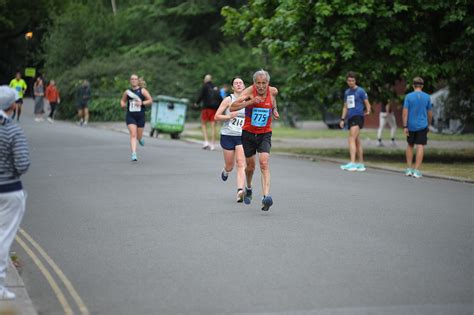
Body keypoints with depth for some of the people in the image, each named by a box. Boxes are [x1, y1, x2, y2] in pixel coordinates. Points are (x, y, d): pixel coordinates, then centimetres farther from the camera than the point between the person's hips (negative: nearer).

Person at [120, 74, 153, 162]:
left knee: (139, 136, 10)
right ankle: (134, 154, -19)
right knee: (133, 135, -15)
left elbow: (150, 100, -2)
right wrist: (123, 104, -2)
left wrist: (142, 103, -17)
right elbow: (122, 100, 21)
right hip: (130, 116, 0)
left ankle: (140, 138, 49)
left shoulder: (142, 90, 0)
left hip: (140, 116, 0)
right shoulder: (127, 92, 6)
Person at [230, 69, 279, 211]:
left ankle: (266, 197, -32)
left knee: (264, 163, -19)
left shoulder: (273, 91, -7)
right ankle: (248, 188, 44)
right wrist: (250, 101, -32)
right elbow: (232, 107, -23)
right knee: (250, 165, 13)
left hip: (265, 134, 0)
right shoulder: (250, 91, -15)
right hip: (248, 133, 0)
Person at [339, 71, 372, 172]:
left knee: (352, 138, -20)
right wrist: (342, 119, 17)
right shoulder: (347, 92, 18)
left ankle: (352, 163, -28)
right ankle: (361, 164, 15)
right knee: (357, 141, 10)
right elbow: (345, 107, 22)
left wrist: (368, 111, -16)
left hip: (358, 117, -8)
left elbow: (367, 103, -2)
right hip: (350, 118, 8)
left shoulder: (360, 91, -3)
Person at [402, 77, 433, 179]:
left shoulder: (408, 96, -3)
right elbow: (430, 113, 4)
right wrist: (429, 125, 18)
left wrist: (405, 127, -7)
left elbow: (405, 112, -9)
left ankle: (409, 169, 16)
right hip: (422, 126, -1)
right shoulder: (427, 97, 0)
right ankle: (416, 171, -10)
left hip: (411, 126, 1)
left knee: (410, 145, 16)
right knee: (420, 147, -3)